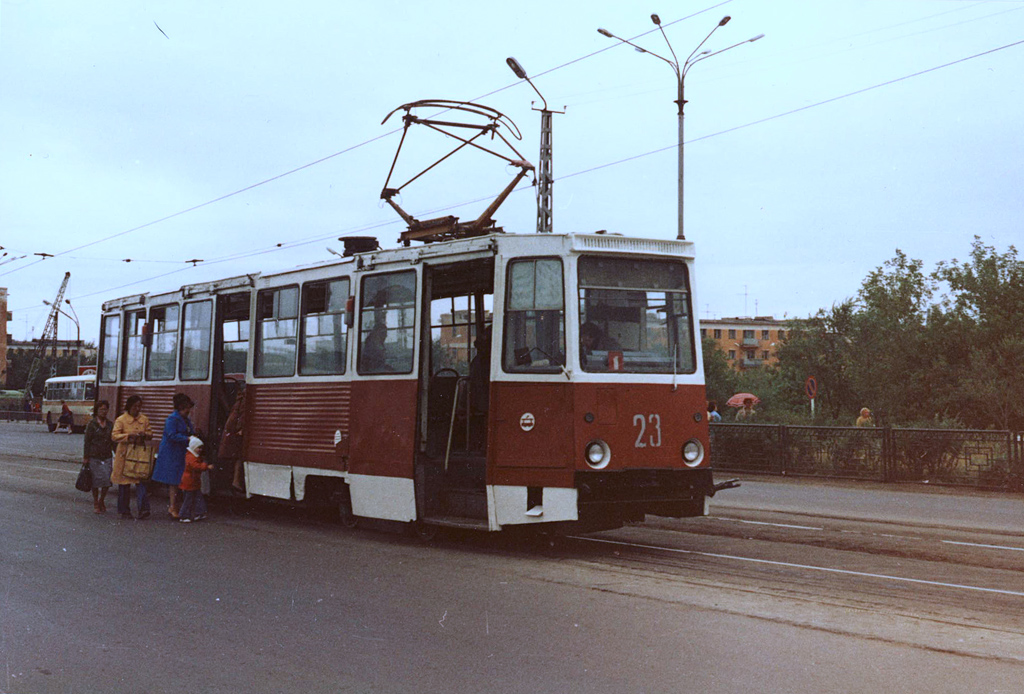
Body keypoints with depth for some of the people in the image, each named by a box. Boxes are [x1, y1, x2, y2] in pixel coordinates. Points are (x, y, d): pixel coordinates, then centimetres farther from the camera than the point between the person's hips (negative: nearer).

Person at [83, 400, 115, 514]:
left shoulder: (110, 424, 9)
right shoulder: (92, 424, -3)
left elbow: (113, 441, 14)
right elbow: (87, 441, -3)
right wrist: (86, 456, -7)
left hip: (107, 456, 3)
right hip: (94, 456, -3)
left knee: (107, 479, -4)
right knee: (96, 480, 1)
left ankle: (102, 500, 18)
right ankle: (96, 504, 16)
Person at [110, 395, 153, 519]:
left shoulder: (144, 419, 9)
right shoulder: (121, 420, -3)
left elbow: (150, 434, 16)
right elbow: (114, 436, -11)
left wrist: (145, 434, -8)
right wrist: (129, 435, -24)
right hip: (125, 455, -2)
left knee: (141, 481, -8)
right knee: (124, 484, 4)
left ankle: (143, 509, -13)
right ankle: (125, 511, 13)